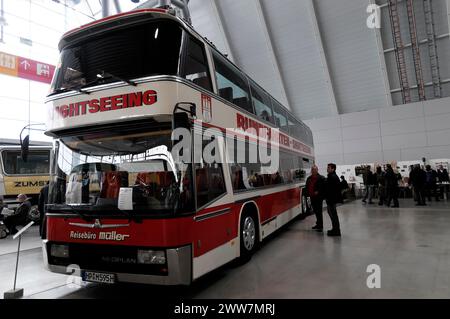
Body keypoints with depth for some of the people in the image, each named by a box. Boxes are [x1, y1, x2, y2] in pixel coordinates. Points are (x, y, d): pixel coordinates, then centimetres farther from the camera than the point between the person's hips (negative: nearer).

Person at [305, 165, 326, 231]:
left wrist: (318, 192, -20)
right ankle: (318, 224, 28)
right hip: (312, 197, 7)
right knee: (315, 211, 15)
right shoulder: (309, 178, 12)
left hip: (319, 197, -7)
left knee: (319, 211, -5)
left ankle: (320, 226, 1)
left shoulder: (321, 178, -8)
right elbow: (307, 187, 19)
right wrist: (307, 193, 3)